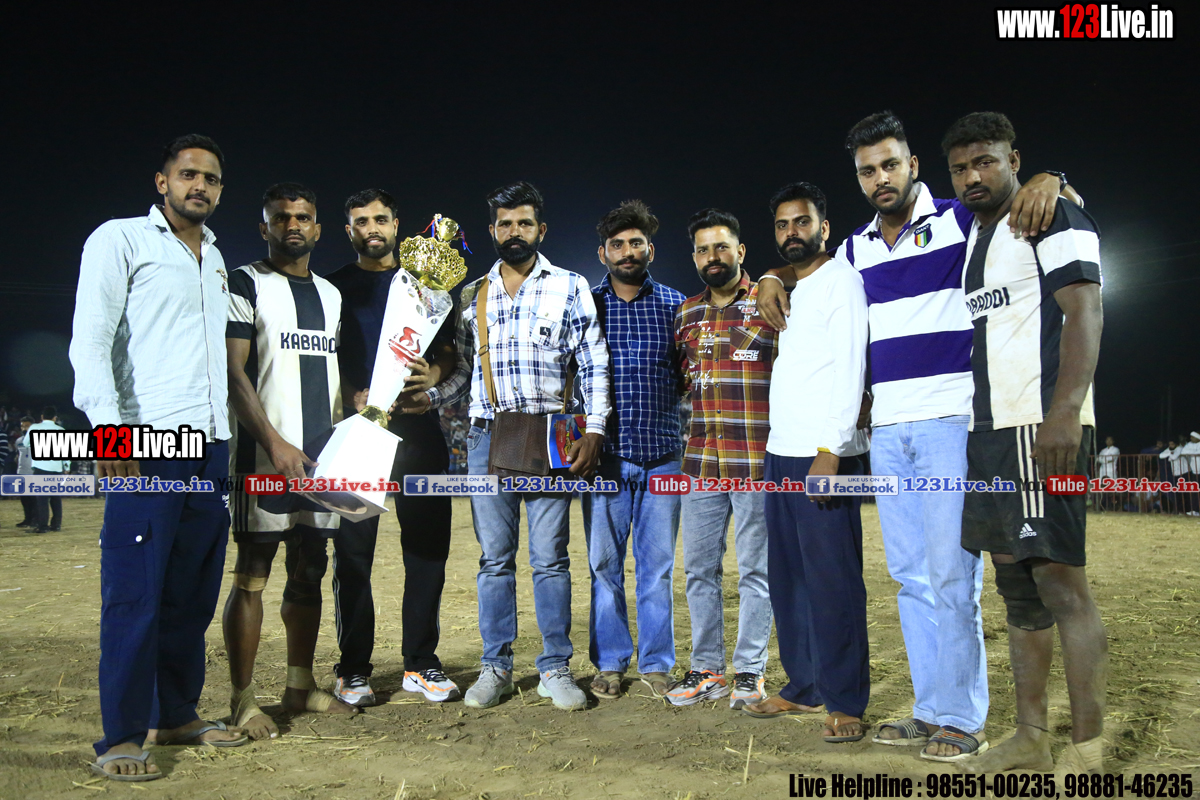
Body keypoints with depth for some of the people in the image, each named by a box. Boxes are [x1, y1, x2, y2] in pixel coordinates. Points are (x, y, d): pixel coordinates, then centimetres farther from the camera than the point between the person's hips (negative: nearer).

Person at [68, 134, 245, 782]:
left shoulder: (215, 259, 22)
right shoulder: (120, 239, 3)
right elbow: (91, 339, -6)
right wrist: (109, 427, -17)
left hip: (211, 447, 6)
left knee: (192, 594, 10)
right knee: (135, 595, -4)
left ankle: (177, 715, 22)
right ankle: (121, 739, 4)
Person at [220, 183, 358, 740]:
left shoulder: (330, 294, 18)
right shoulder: (245, 285, -1)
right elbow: (232, 372, -9)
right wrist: (275, 443, -17)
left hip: (320, 456, 6)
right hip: (264, 455, -6)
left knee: (309, 572, 11)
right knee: (252, 577, -3)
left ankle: (301, 687, 22)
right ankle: (243, 700, 5)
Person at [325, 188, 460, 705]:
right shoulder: (334, 287, 10)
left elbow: (448, 350, 16)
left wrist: (433, 374, -7)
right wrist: (356, 399, -14)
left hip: (419, 428, 2)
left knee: (428, 544, 3)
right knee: (354, 549, -1)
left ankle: (420, 663, 14)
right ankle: (354, 668, 11)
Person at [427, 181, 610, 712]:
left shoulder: (570, 287, 7)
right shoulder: (473, 296, 15)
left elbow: (594, 365, 4)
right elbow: (464, 370, 18)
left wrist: (594, 430, -5)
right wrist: (427, 398, 0)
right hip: (488, 435, 3)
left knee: (550, 557, 0)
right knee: (495, 558, 6)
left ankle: (555, 669, 10)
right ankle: (496, 668, 16)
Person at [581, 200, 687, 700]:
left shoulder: (674, 305, 8)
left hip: (661, 455, 0)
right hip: (604, 456, 0)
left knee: (657, 564, 6)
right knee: (604, 563, 5)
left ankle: (656, 663, 19)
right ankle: (610, 663, 19)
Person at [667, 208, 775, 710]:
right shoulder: (686, 313, 14)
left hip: (755, 461, -5)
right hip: (700, 461, 5)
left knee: (755, 569, 4)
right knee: (699, 569, 10)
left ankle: (750, 671, 16)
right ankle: (707, 669, 22)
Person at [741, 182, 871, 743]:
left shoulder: (840, 280, -3)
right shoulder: (789, 291, 19)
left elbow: (850, 366, -13)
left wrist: (830, 452, -20)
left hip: (825, 454, -8)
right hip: (781, 451, 8)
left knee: (833, 580, -5)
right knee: (787, 576, 10)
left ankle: (845, 702, 3)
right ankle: (803, 686, 21)